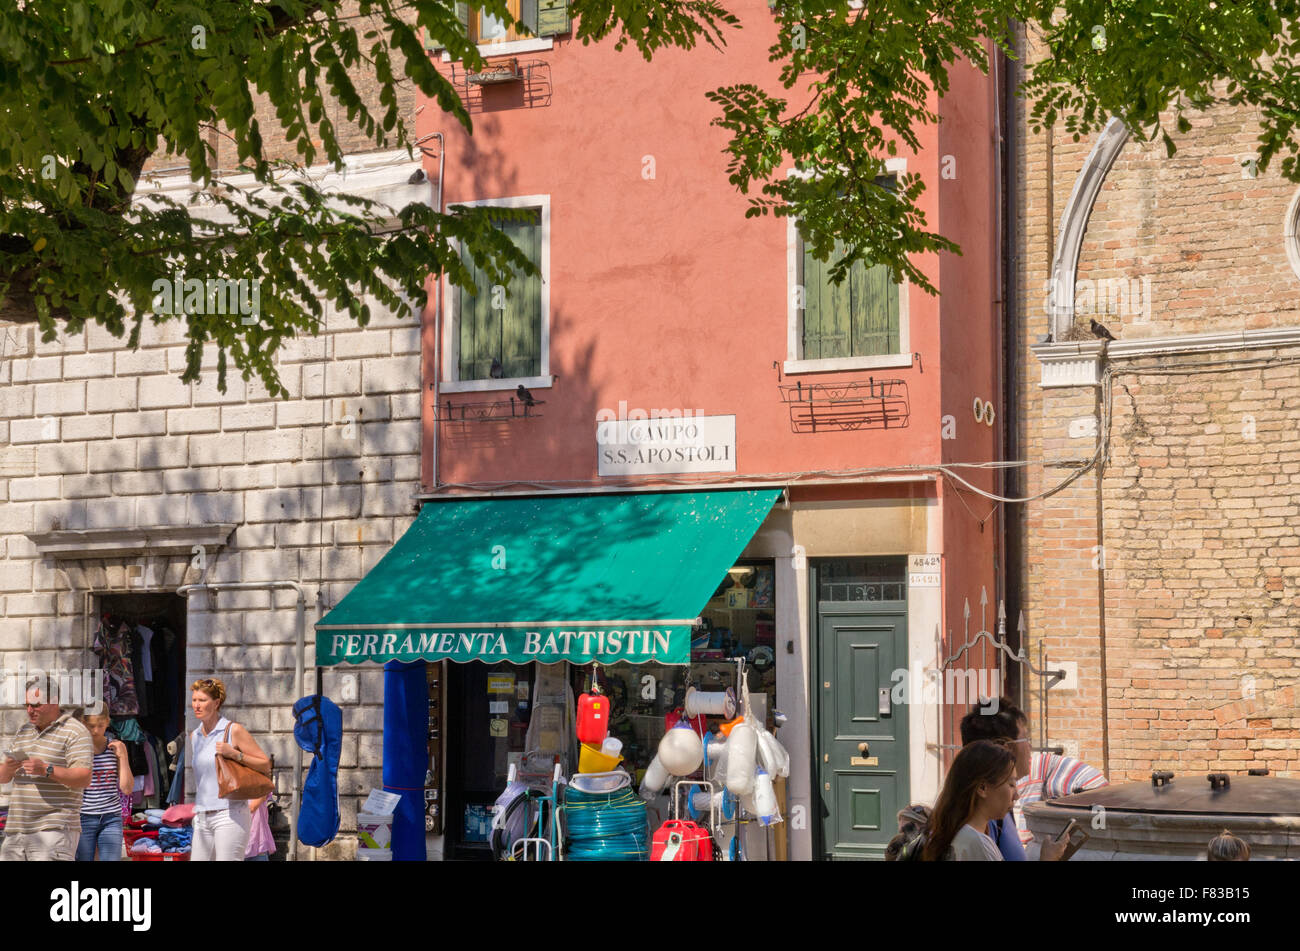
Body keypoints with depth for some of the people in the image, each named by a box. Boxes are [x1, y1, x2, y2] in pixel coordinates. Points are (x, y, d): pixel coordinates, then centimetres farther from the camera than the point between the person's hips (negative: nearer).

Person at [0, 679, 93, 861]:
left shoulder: (75, 732, -3)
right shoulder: (24, 731, 19)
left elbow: (84, 779, -14)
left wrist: (47, 770, -28)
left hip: (54, 830, -7)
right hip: (16, 830, 7)